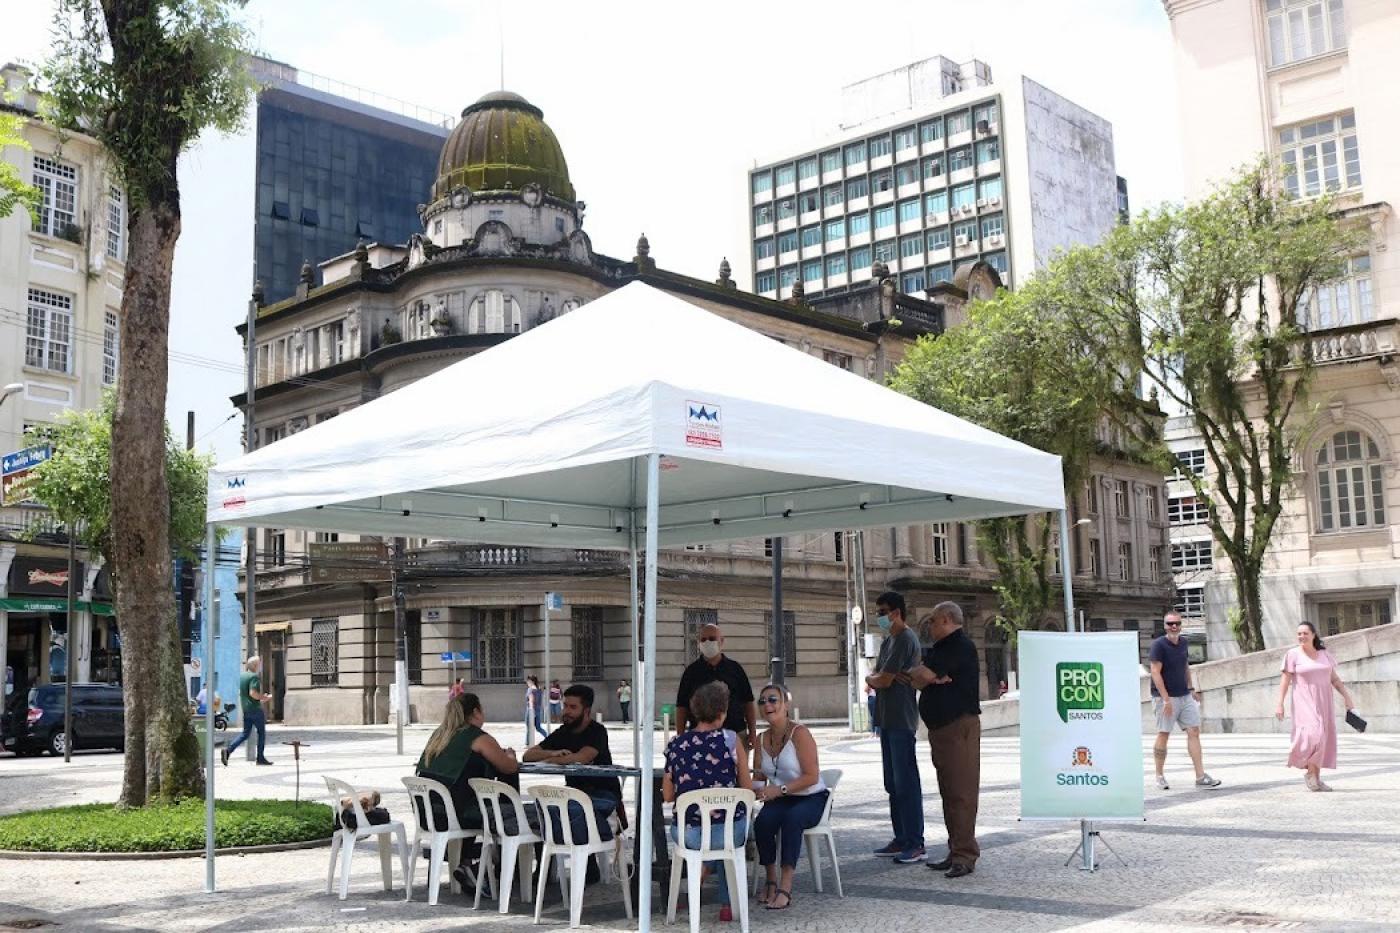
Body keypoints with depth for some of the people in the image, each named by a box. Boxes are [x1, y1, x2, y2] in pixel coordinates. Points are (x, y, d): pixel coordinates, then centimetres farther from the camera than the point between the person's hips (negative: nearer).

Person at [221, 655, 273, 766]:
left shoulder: (242, 676, 12)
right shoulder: (254, 677, -15)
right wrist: (263, 698, -10)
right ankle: (260, 758, 10)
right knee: (261, 732, 6)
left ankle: (228, 750, -7)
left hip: (245, 710, 8)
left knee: (245, 734, 11)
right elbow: (252, 693, -26)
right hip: (255, 709, -8)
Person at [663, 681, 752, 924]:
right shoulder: (730, 739, -9)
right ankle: (727, 904, 32)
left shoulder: (675, 744, -2)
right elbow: (748, 789, -4)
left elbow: (667, 796, 5)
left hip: (688, 835, 2)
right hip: (729, 832, -2)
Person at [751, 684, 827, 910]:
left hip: (811, 799, -5)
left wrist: (779, 790, -26)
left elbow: (812, 776, -18)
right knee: (762, 821, -27)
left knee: (792, 819, -36)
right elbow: (758, 777, 11)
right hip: (780, 800, 5)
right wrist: (756, 788, -14)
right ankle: (771, 881, -12)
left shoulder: (799, 733, -13)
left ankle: (785, 888, -34)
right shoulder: (762, 740, 7)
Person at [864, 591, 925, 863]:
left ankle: (915, 843, -5)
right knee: (893, 783, 12)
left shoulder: (905, 639, -13)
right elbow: (875, 676, 12)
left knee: (906, 782, -8)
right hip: (887, 719, 10)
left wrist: (873, 678, 5)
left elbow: (883, 681, -16)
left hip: (901, 721, -10)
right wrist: (879, 678, -10)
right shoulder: (888, 640, 18)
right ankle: (901, 839, 18)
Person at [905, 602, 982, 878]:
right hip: (940, 727, 10)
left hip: (959, 724, -10)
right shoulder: (941, 648, 21)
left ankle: (964, 855, -8)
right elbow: (919, 682, 13)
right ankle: (957, 852, 16)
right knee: (948, 792, 11)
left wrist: (915, 672, 5)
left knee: (961, 792, -9)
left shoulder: (960, 646, -11)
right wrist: (931, 678, -9)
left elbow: (924, 675, -17)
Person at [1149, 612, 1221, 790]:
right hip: (1166, 697, -7)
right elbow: (1155, 672, -17)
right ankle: (1160, 777, 11)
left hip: (1185, 696, 7)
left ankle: (1200, 776, 2)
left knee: (1194, 732, 0)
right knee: (1163, 735, 0)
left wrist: (1191, 689, 20)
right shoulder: (1159, 645, -12)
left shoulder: (1183, 642, 9)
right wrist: (1166, 699, -21)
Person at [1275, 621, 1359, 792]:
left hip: (1323, 702, 5)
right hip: (1305, 702, -5)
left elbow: (1334, 679, 14)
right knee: (1313, 735, -20)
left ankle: (1317, 779, 10)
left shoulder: (1324, 654, 10)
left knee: (1322, 738, 2)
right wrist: (1280, 704, -11)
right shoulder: (1293, 654, -3)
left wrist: (1347, 697, 5)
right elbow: (1285, 680, -5)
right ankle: (1310, 772, -3)